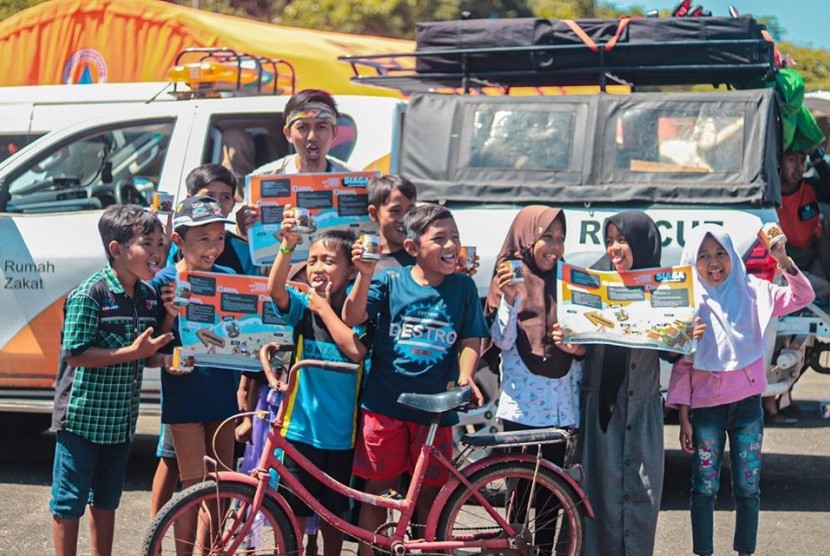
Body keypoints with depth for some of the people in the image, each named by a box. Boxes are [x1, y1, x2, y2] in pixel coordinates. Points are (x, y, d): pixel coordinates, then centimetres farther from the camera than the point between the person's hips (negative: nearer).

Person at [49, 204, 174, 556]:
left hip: (121, 419, 7)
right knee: (69, 501, 3)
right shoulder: (90, 294, -17)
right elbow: (75, 354, -20)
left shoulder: (150, 296, 6)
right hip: (82, 417, -7)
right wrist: (132, 352, -24)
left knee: (106, 499, 17)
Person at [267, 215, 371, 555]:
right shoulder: (302, 307, -2)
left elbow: (355, 350, -20)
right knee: (294, 510, 3)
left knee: (333, 510, 15)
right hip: (300, 425, -1)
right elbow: (275, 290, -23)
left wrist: (324, 308, -13)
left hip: (340, 429, 1)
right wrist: (288, 245, -38)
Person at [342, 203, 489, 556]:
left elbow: (470, 340, 4)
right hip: (384, 403, -1)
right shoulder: (391, 282, -4)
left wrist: (465, 376, -14)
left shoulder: (463, 287, 2)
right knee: (377, 489, 7)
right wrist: (365, 275, -28)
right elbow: (352, 317, -14)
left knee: (430, 493, 10)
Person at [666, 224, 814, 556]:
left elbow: (802, 297, -8)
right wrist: (683, 417, -2)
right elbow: (682, 364, 0)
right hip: (706, 407, -1)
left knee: (748, 488, 5)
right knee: (704, 488, 3)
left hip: (747, 404, 1)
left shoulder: (751, 292, 1)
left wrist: (783, 261, -24)